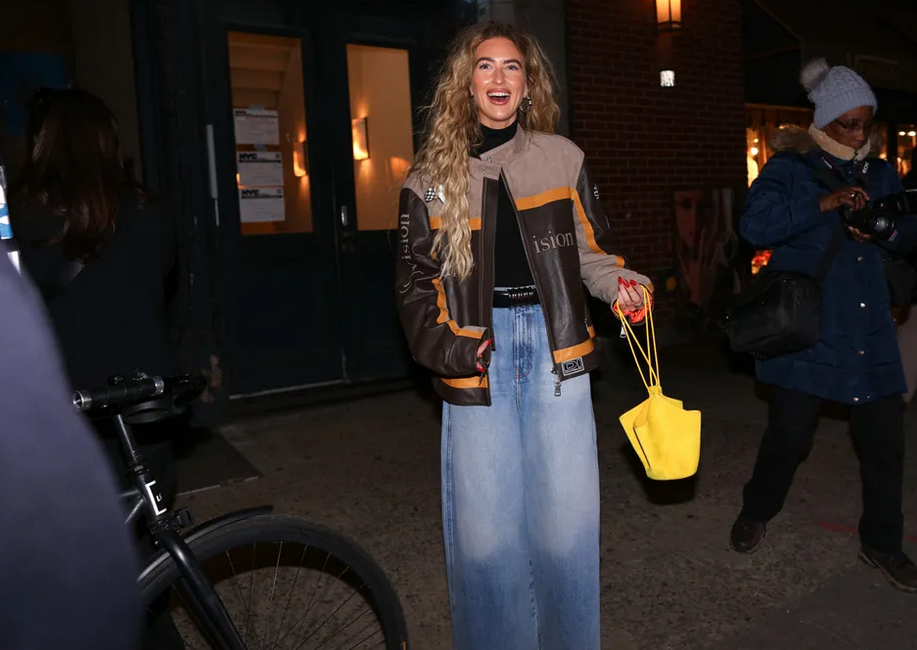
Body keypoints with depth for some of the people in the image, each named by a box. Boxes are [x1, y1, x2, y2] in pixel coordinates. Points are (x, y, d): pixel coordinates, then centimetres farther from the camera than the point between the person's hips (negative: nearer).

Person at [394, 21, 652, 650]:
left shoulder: (562, 158, 9)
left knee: (566, 517, 5)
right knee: (484, 525, 4)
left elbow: (591, 250, 13)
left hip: (553, 345, 1)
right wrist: (444, 346, -8)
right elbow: (416, 282, 7)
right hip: (478, 356, 0)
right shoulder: (433, 175, 7)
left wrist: (619, 283, -7)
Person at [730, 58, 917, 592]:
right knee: (790, 433, 1)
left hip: (870, 331, 5)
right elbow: (755, 225, -19)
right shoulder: (791, 168, -4)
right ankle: (756, 513, 30)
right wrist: (826, 204, -24)